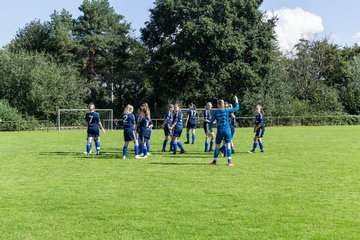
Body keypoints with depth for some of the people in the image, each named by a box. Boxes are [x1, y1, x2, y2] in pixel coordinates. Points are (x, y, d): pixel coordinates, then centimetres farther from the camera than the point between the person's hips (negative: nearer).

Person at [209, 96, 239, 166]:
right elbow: (236, 108, 5)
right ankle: (229, 161, -4)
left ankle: (214, 161, 15)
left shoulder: (216, 112, -1)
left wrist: (211, 130, 8)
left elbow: (211, 122, -1)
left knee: (217, 146, 10)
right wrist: (236, 101, 18)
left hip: (220, 131, 1)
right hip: (227, 130, -1)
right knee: (228, 145, 1)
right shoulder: (227, 110, -3)